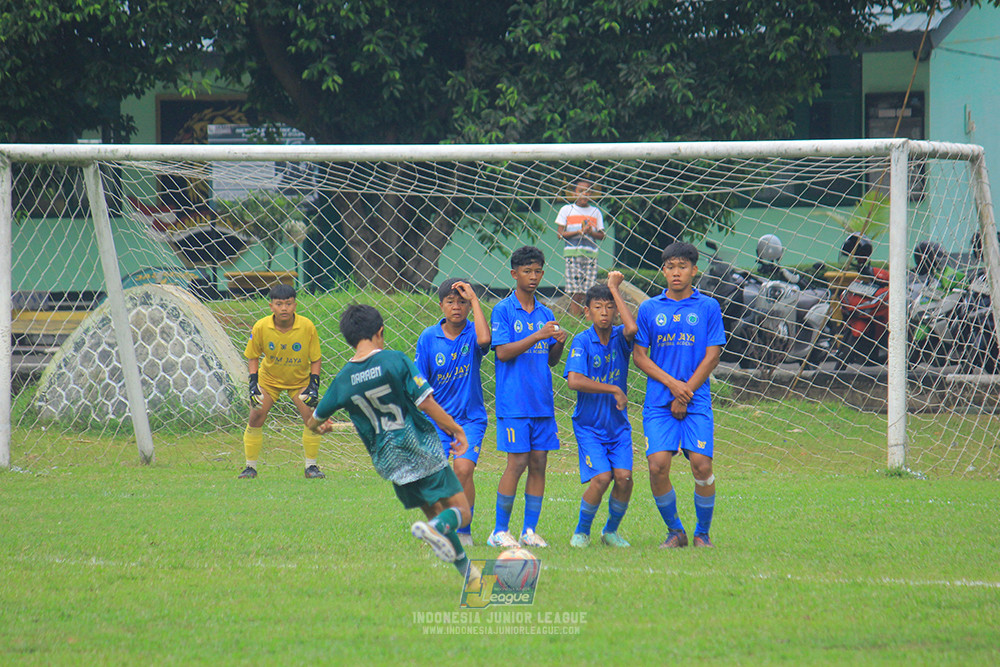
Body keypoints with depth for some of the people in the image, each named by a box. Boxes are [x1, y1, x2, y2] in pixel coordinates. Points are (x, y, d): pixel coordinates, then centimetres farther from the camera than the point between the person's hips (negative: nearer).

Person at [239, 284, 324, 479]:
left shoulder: (307, 327, -22)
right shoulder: (261, 327, -20)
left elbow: (315, 359, -8)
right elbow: (252, 356, -4)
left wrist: (314, 385, -18)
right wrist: (253, 384, -13)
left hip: (299, 380, 0)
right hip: (269, 379, 0)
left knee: (311, 417, -15)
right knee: (256, 417, -11)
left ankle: (311, 466, 0)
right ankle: (250, 467, 3)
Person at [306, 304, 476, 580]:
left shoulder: (344, 379, 1)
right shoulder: (394, 360, -10)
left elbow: (315, 422, 13)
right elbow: (425, 402, -14)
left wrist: (320, 426, 38)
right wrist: (456, 430, -2)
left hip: (387, 460, 5)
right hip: (422, 451, -4)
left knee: (433, 510, 19)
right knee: (459, 509, -1)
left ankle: (466, 569, 17)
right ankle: (437, 527, -33)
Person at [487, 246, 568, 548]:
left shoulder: (545, 314, 14)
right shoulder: (503, 310, -3)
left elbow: (550, 361, 16)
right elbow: (503, 352, -12)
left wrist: (559, 344, -5)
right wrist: (538, 336, -20)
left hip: (543, 402, 5)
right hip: (513, 400, -5)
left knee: (538, 463, 4)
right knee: (517, 462, -8)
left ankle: (530, 530, 9)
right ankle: (500, 531, -1)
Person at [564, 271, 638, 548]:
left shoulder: (620, 337, -2)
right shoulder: (582, 342, -10)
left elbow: (632, 327, -27)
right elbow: (574, 380, -23)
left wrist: (614, 288, -19)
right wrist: (614, 390, -21)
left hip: (618, 424, 3)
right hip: (589, 425, -3)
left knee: (624, 476, -11)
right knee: (601, 477, -17)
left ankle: (611, 530, 13)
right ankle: (581, 532, 6)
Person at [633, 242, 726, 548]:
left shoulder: (708, 307, 5)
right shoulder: (649, 309, 9)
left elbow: (712, 356, 2)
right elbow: (639, 355, 7)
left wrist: (686, 393, -5)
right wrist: (672, 383, -7)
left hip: (696, 401, -1)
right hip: (659, 402, 1)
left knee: (701, 464, -13)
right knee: (657, 465, -13)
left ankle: (703, 533, 6)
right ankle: (674, 531, 6)